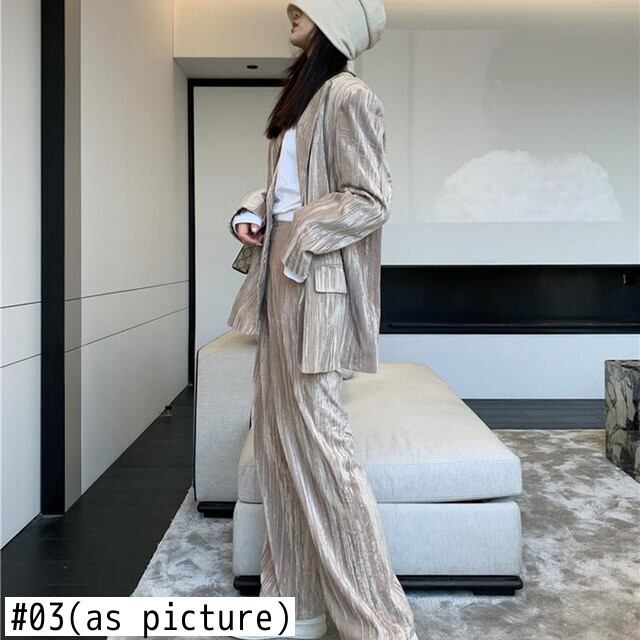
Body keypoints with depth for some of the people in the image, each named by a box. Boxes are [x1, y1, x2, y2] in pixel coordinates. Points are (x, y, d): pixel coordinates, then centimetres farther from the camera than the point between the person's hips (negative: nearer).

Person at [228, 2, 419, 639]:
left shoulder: (347, 95, -8)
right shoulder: (302, 93, 20)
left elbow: (371, 199, -14)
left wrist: (296, 242, -13)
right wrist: (251, 212, 7)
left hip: (316, 283, -9)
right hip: (280, 281, 10)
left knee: (315, 439, -8)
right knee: (275, 437, 10)